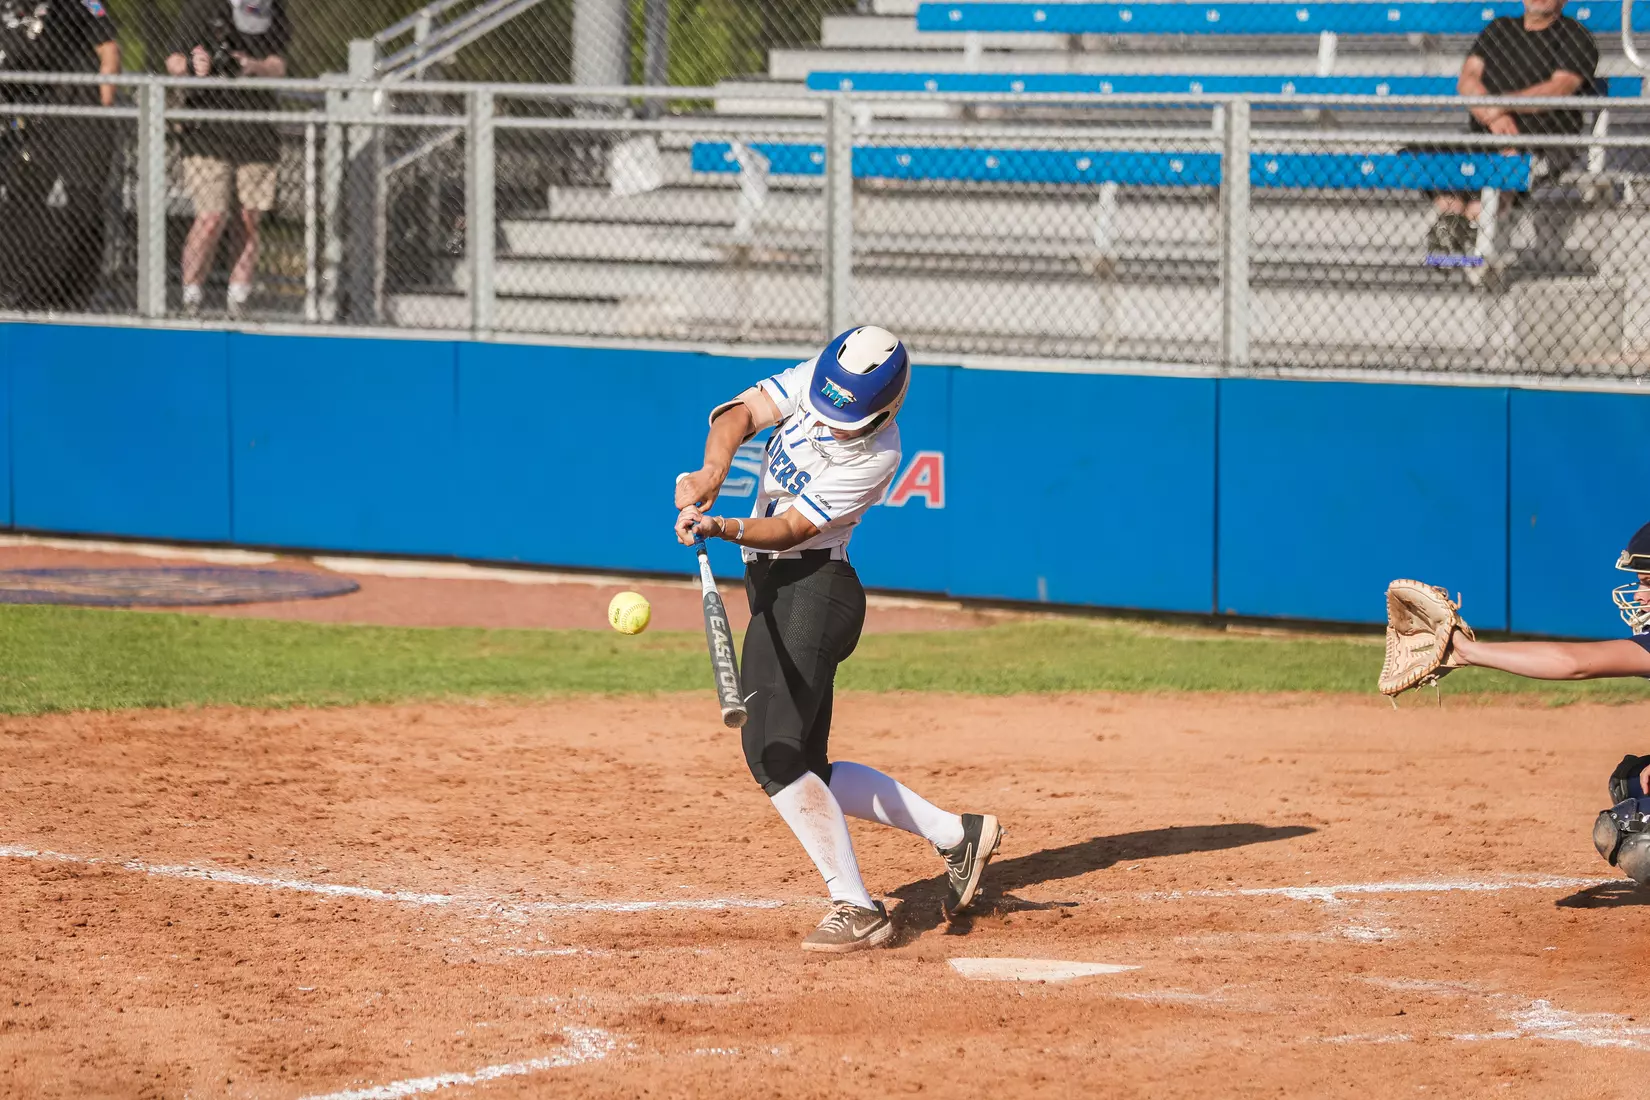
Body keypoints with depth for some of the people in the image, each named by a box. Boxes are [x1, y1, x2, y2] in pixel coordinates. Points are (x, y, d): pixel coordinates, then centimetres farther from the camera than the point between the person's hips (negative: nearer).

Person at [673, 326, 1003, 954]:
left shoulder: (877, 455, -18)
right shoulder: (815, 380, 0)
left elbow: (793, 527, -22)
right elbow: (743, 412, -10)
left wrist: (724, 529, -38)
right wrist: (714, 468, -30)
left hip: (815, 589, -8)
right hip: (770, 591, 8)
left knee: (772, 750, -21)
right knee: (802, 770, 8)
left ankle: (856, 910, -19)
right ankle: (957, 835, 17)